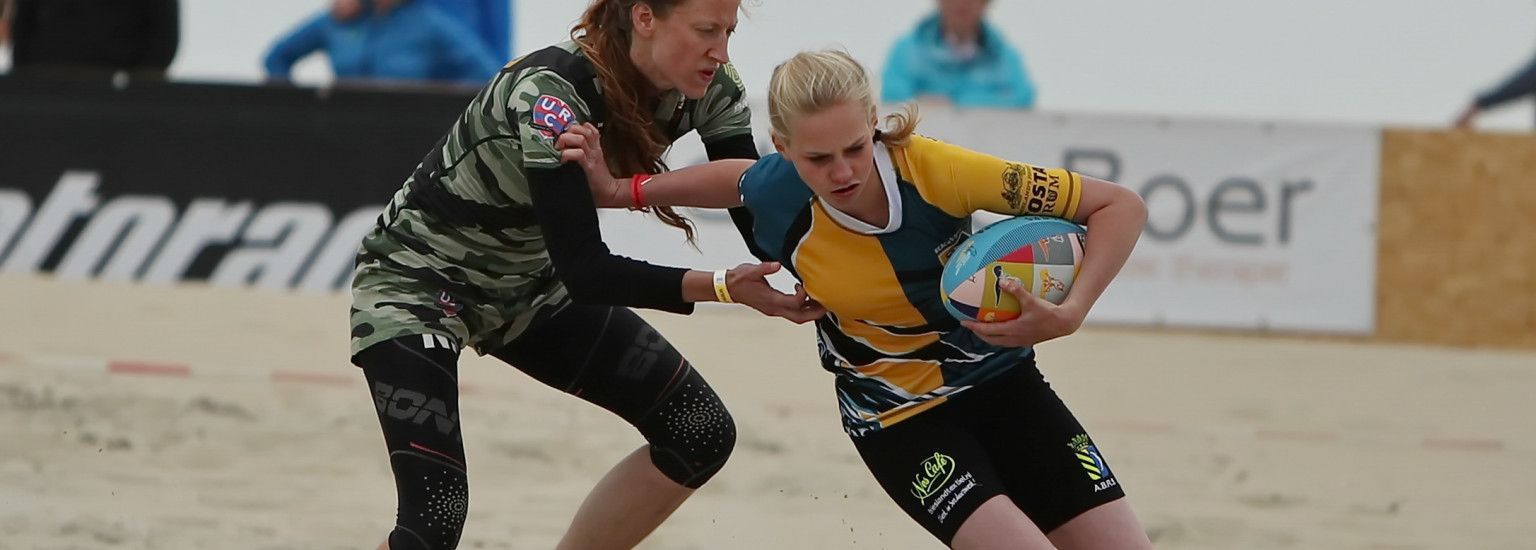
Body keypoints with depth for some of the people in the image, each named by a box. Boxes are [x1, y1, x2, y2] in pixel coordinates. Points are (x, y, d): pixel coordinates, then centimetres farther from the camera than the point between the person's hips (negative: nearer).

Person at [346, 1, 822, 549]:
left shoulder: (705, 89, -14)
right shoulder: (549, 95, -33)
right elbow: (585, 272, -36)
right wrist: (721, 287, -44)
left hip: (530, 286, 8)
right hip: (417, 282, -7)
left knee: (701, 433, -1)